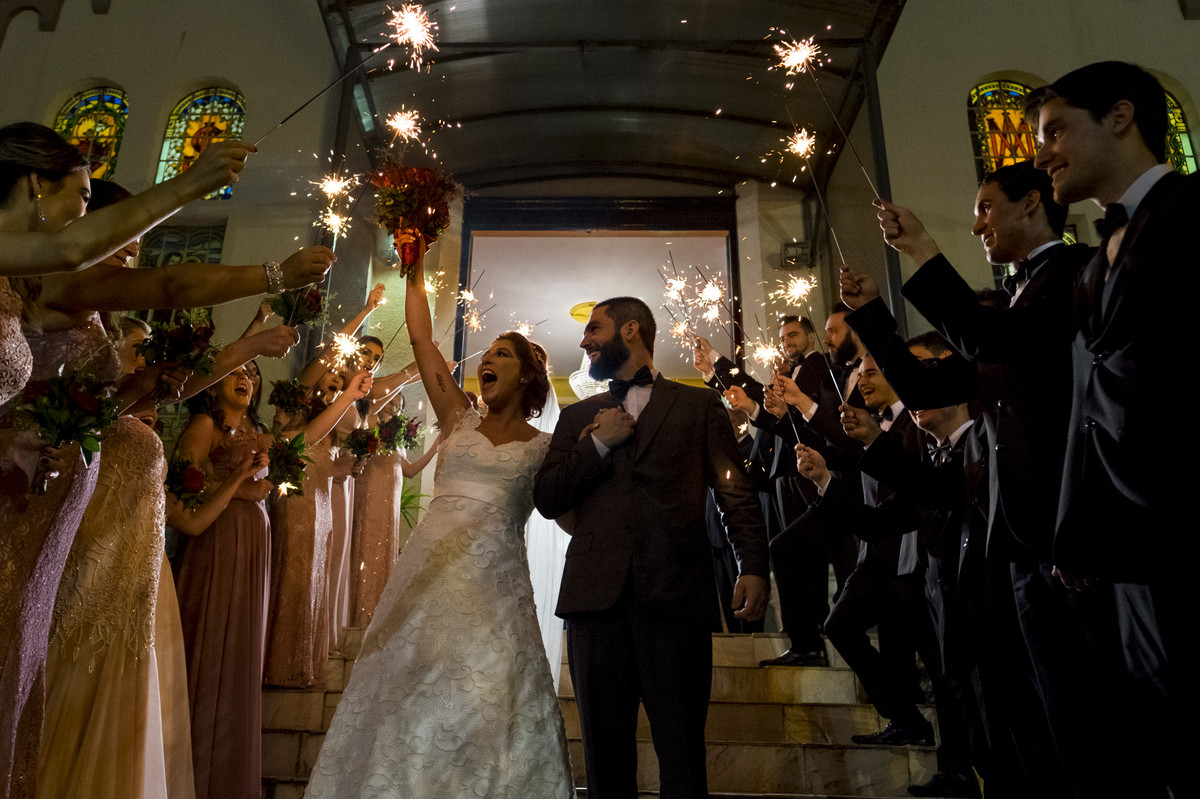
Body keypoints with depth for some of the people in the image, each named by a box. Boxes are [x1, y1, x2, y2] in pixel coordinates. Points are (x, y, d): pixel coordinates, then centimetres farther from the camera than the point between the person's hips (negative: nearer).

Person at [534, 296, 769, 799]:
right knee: (605, 753, 11)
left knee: (682, 752, 1)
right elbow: (546, 500, 11)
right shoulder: (578, 417, 20)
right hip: (596, 598, 3)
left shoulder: (699, 405, 12)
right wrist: (599, 444, -1)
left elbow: (737, 494, 4)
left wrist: (752, 566, -11)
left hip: (676, 594, -2)